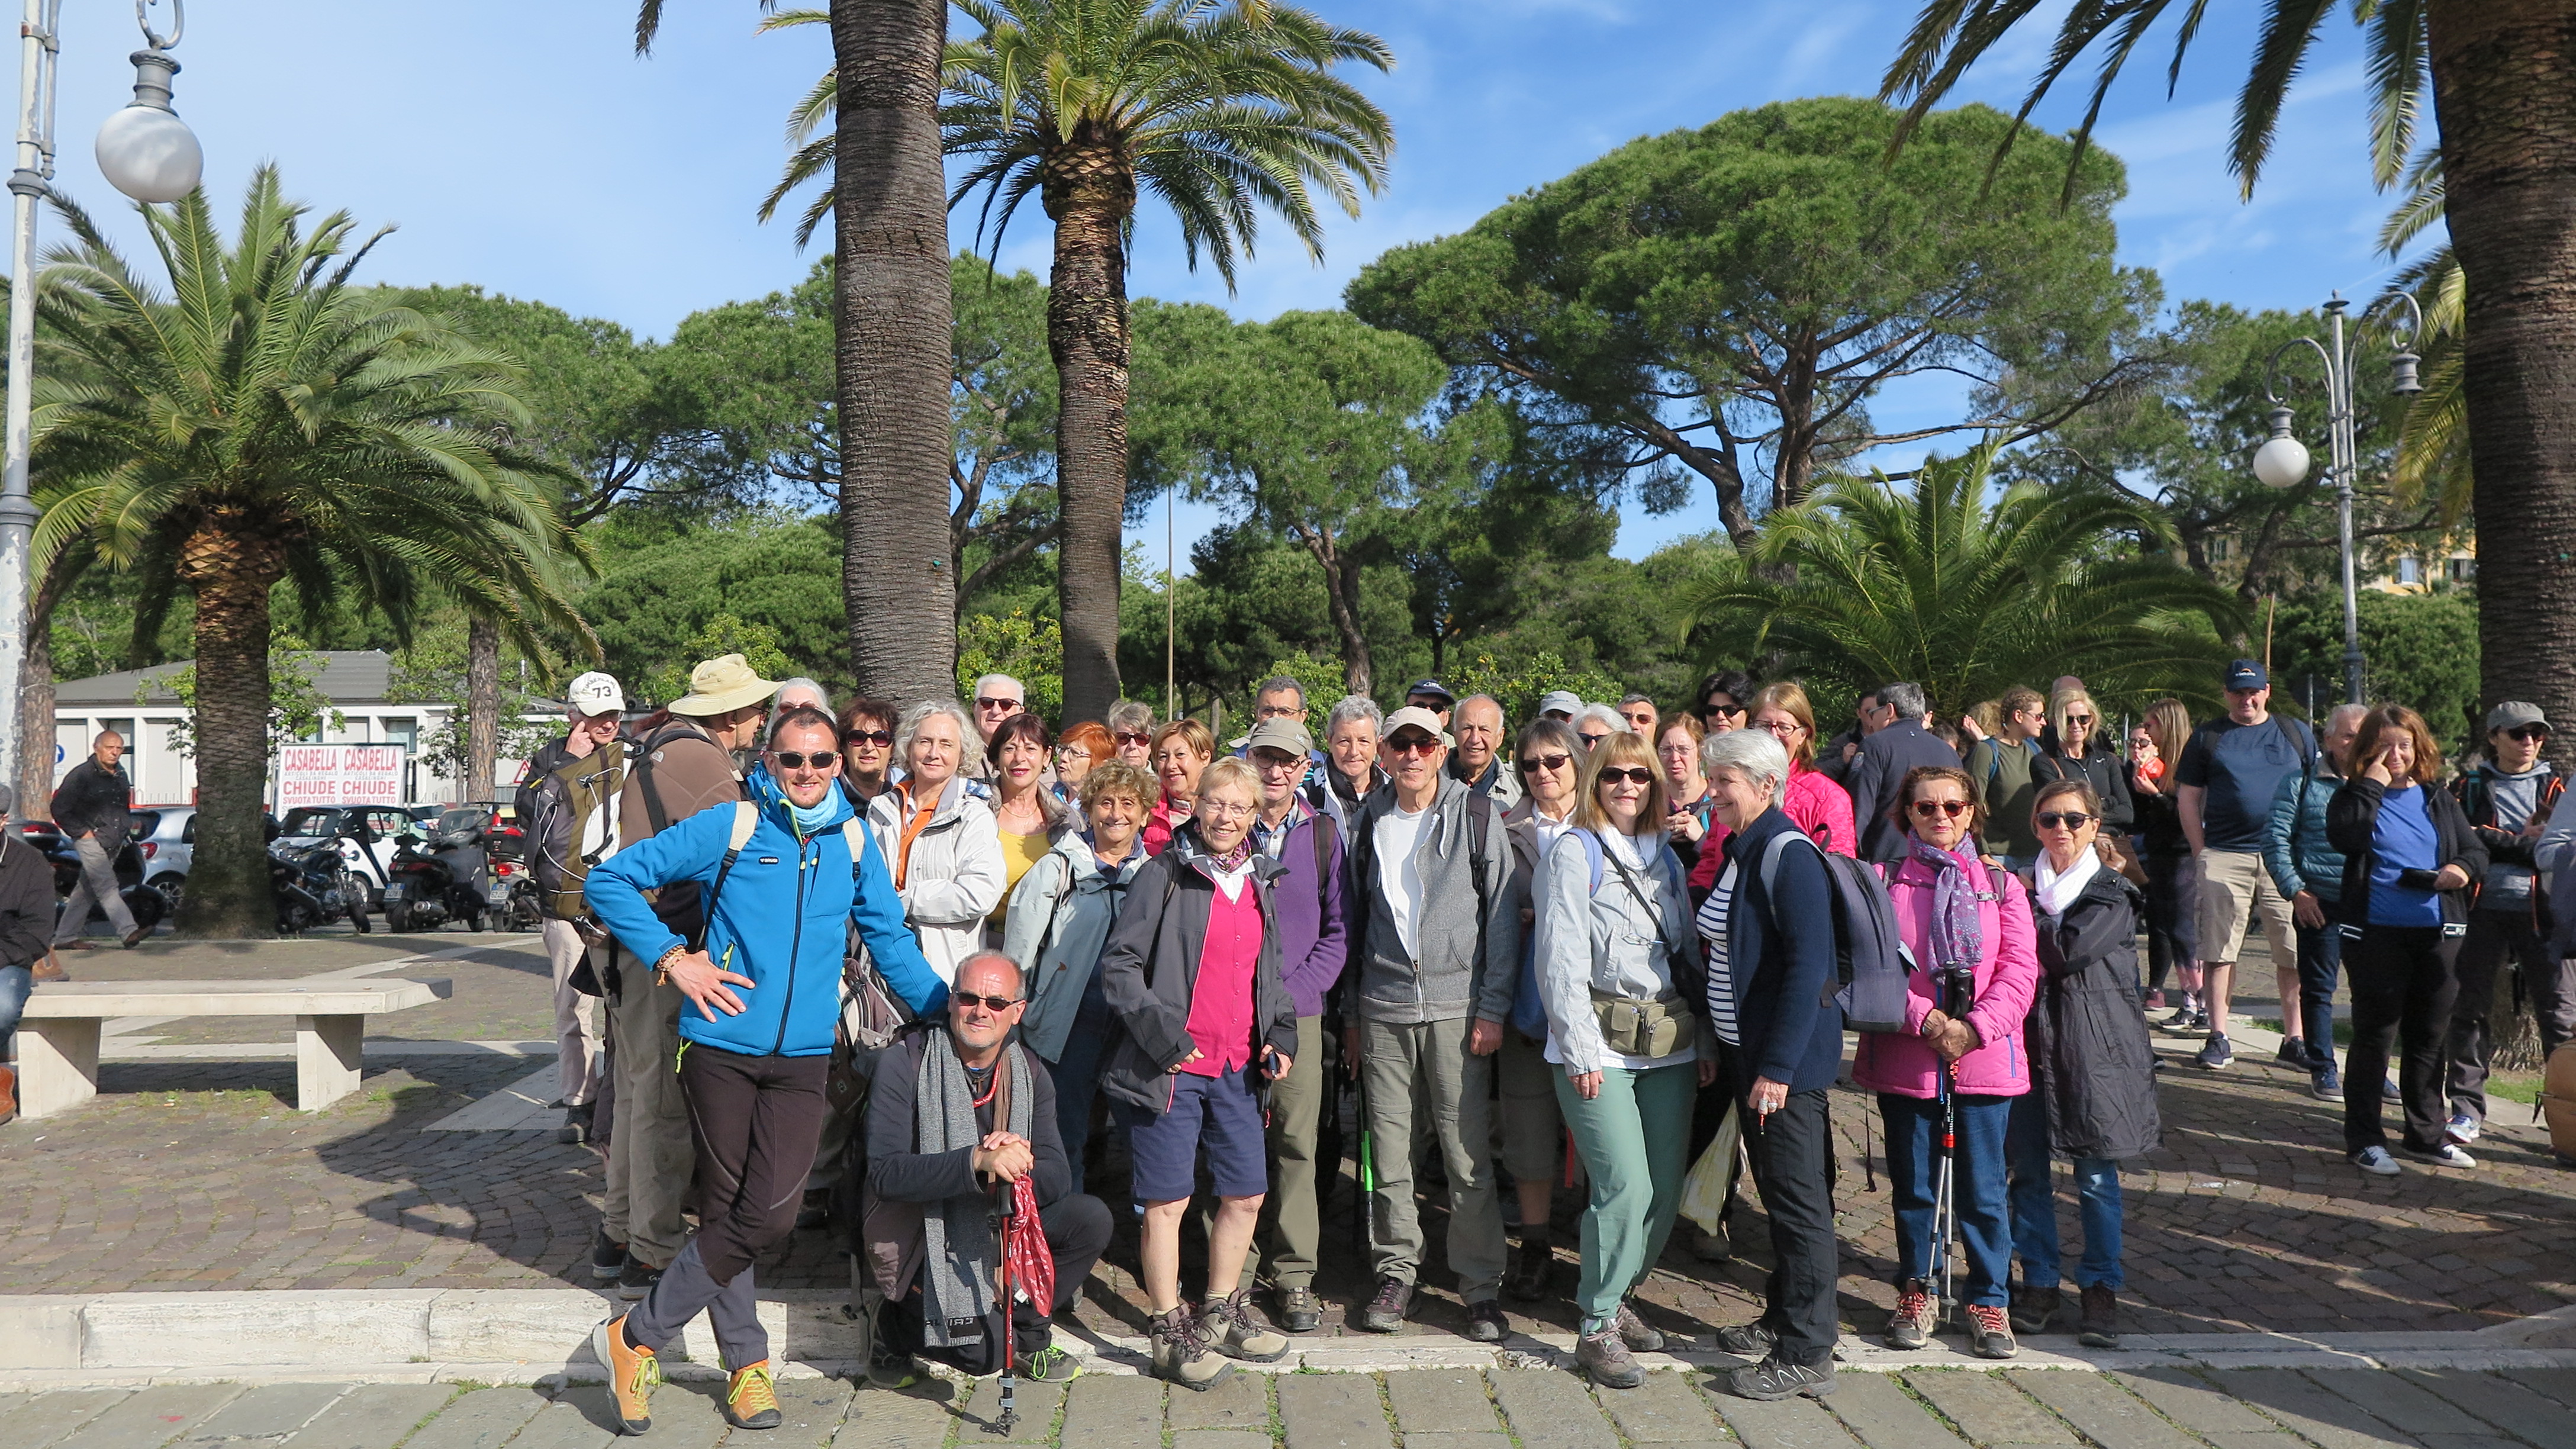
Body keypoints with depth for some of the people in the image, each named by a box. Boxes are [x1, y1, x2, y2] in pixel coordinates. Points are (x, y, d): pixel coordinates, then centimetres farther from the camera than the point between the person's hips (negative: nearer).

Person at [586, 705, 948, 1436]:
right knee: (727, 1210, 4)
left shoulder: (856, 845, 8)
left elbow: (891, 943, 16)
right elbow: (609, 879, -1)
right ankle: (746, 1359, 22)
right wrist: (672, 957, -8)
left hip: (803, 1057, 2)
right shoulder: (728, 828, -3)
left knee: (769, 1215, -6)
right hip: (721, 1047, -2)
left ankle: (637, 1335, 12)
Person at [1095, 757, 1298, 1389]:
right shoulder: (1165, 874, -7)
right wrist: (1161, 1030, -17)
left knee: (1246, 1195, 12)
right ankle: (1170, 1333, 15)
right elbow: (1118, 964, -9)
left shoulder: (1260, 882, 12)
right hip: (1171, 1065, -6)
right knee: (1169, 1200, 1)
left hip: (1237, 1067, 6)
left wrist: (1281, 1034, 9)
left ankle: (1221, 1316, 31)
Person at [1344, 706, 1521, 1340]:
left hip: (1456, 1006, -3)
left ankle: (1481, 1286, 12)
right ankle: (1396, 1272, 21)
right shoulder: (1369, 821, 9)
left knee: (1469, 1153, -1)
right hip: (1383, 1008, 3)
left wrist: (1493, 1008, -6)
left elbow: (1502, 916, 0)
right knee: (1388, 1150, 6)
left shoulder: (1476, 816, 0)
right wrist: (1350, 1012, 13)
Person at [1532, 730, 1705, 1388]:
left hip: (1669, 1044, 6)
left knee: (1667, 1188, 6)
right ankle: (1596, 1328, 4)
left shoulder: (1667, 857, 16)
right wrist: (1579, 1052, -14)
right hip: (1600, 1044, -6)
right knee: (1626, 1187, -12)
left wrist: (1706, 1042, 11)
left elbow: (1691, 953, 18)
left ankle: (1617, 1296, 27)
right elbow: (1560, 960, -9)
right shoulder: (1573, 853, -2)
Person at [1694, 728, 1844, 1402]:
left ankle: (1806, 1356, 9)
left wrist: (1778, 1065, -24)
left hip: (1786, 1060, -9)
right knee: (1777, 1191, 19)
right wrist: (1721, 1049, 16)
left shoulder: (1790, 856, -18)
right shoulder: (1739, 852, 11)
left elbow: (1809, 966, -23)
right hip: (1743, 1051, 9)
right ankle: (1783, 1317, 32)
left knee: (1799, 1198, 0)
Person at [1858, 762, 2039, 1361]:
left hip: (1985, 1059, 1)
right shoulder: (1885, 883, 1)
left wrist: (1974, 1029, -13)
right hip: (1904, 1059, 0)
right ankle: (1916, 1293, 27)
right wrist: (1926, 1020, -15)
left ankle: (1988, 1302, 23)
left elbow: (2020, 970, 0)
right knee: (1913, 1187, 11)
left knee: (1983, 1189, 6)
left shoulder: (2000, 885, 6)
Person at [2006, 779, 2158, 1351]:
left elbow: (2069, 950, -16)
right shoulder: (2020, 884, 9)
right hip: (2029, 1039, 3)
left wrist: (2026, 906, -6)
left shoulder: (2113, 893, -1)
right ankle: (2039, 1282, 20)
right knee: (2028, 1169, 7)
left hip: (2094, 1048, -3)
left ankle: (2100, 1288, 16)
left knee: (2096, 1176, 3)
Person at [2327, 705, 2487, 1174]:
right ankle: (2365, 1138, 8)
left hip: (2438, 933, 4)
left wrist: (2463, 869, -12)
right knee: (2374, 1035, 1)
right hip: (2377, 935, -4)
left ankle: (2427, 1134, 25)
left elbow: (2477, 853, 10)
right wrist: (2372, 783, -17)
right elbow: (2343, 836, -21)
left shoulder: (2439, 800, 12)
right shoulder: (2356, 796, -1)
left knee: (2429, 1036, 13)